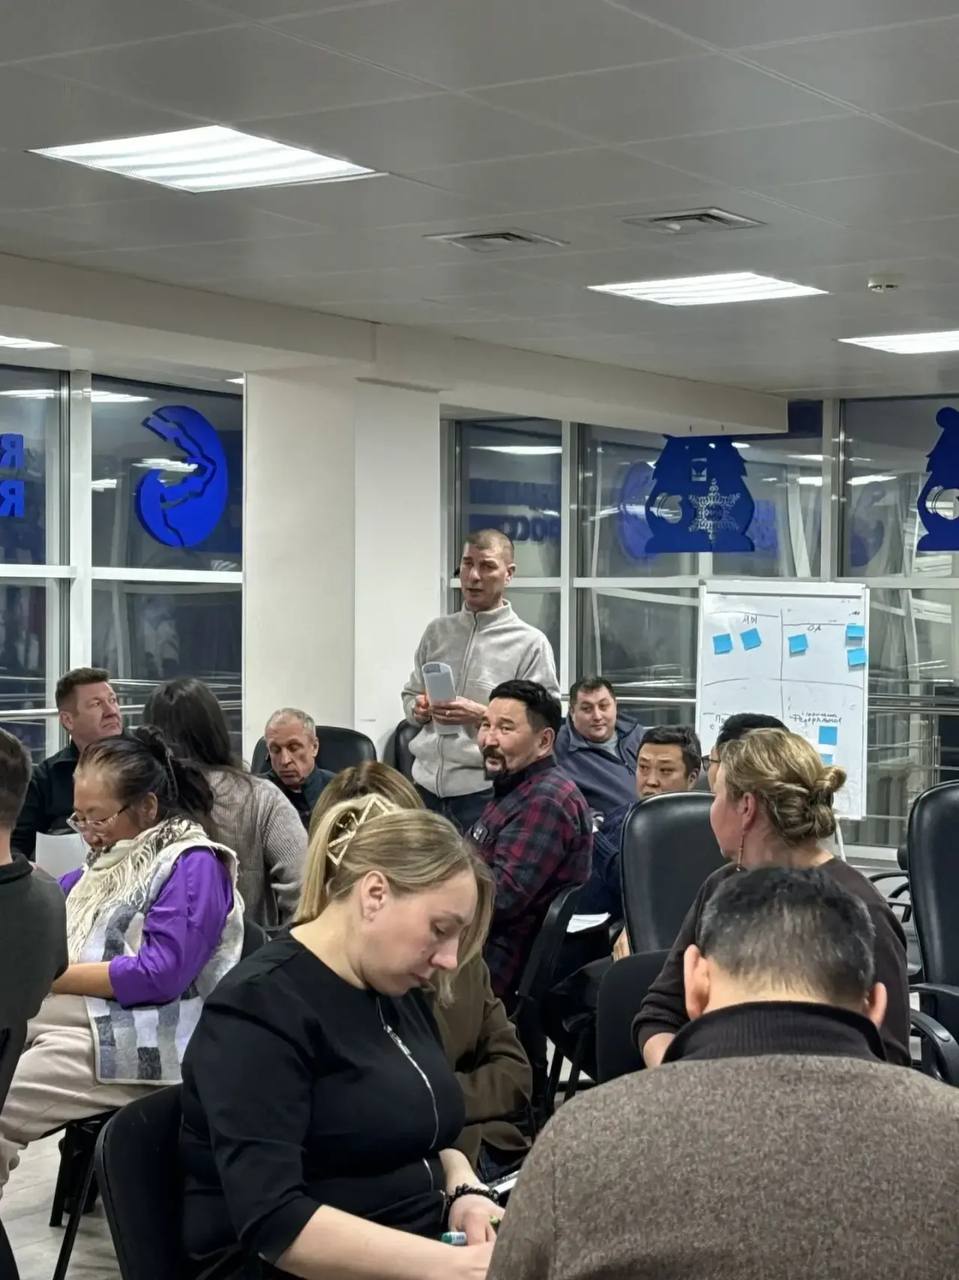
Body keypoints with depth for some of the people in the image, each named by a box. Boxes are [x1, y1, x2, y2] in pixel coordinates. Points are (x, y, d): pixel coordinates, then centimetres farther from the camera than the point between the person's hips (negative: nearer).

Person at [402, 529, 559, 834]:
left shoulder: (530, 643, -3)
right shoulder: (437, 631, 13)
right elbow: (410, 696, 21)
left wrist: (482, 715, -19)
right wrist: (418, 709, -2)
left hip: (482, 789, -4)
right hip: (426, 784, 4)